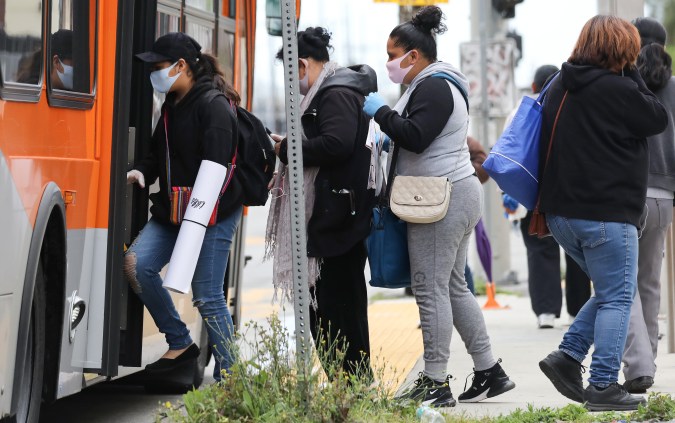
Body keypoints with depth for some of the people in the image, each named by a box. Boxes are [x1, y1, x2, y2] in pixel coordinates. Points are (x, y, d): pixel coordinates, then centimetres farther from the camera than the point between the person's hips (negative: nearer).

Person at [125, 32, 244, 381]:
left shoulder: (213, 106, -14)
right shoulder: (171, 106, 13)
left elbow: (216, 168, -22)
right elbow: (159, 154, 23)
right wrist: (142, 172, 1)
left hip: (213, 214, -8)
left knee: (207, 297, -6)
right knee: (136, 264, -8)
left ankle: (227, 376, 6)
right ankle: (180, 343, 5)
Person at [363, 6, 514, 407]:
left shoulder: (432, 88, -14)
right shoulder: (436, 85, 20)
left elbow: (415, 137, -24)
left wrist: (381, 111, -14)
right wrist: (390, 140, 12)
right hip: (458, 195, 11)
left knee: (431, 290, -8)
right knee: (454, 287, 15)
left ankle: (436, 385, -6)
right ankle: (490, 373, 18)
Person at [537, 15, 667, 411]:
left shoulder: (560, 86, 13)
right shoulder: (617, 89, -14)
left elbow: (547, 148, 19)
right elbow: (658, 120, -2)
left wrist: (544, 208, 25)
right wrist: (633, 74, 2)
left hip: (561, 212, 9)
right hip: (607, 214, -9)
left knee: (611, 291, 19)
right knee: (618, 297, -1)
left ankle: (567, 357, 8)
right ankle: (604, 386, -3)